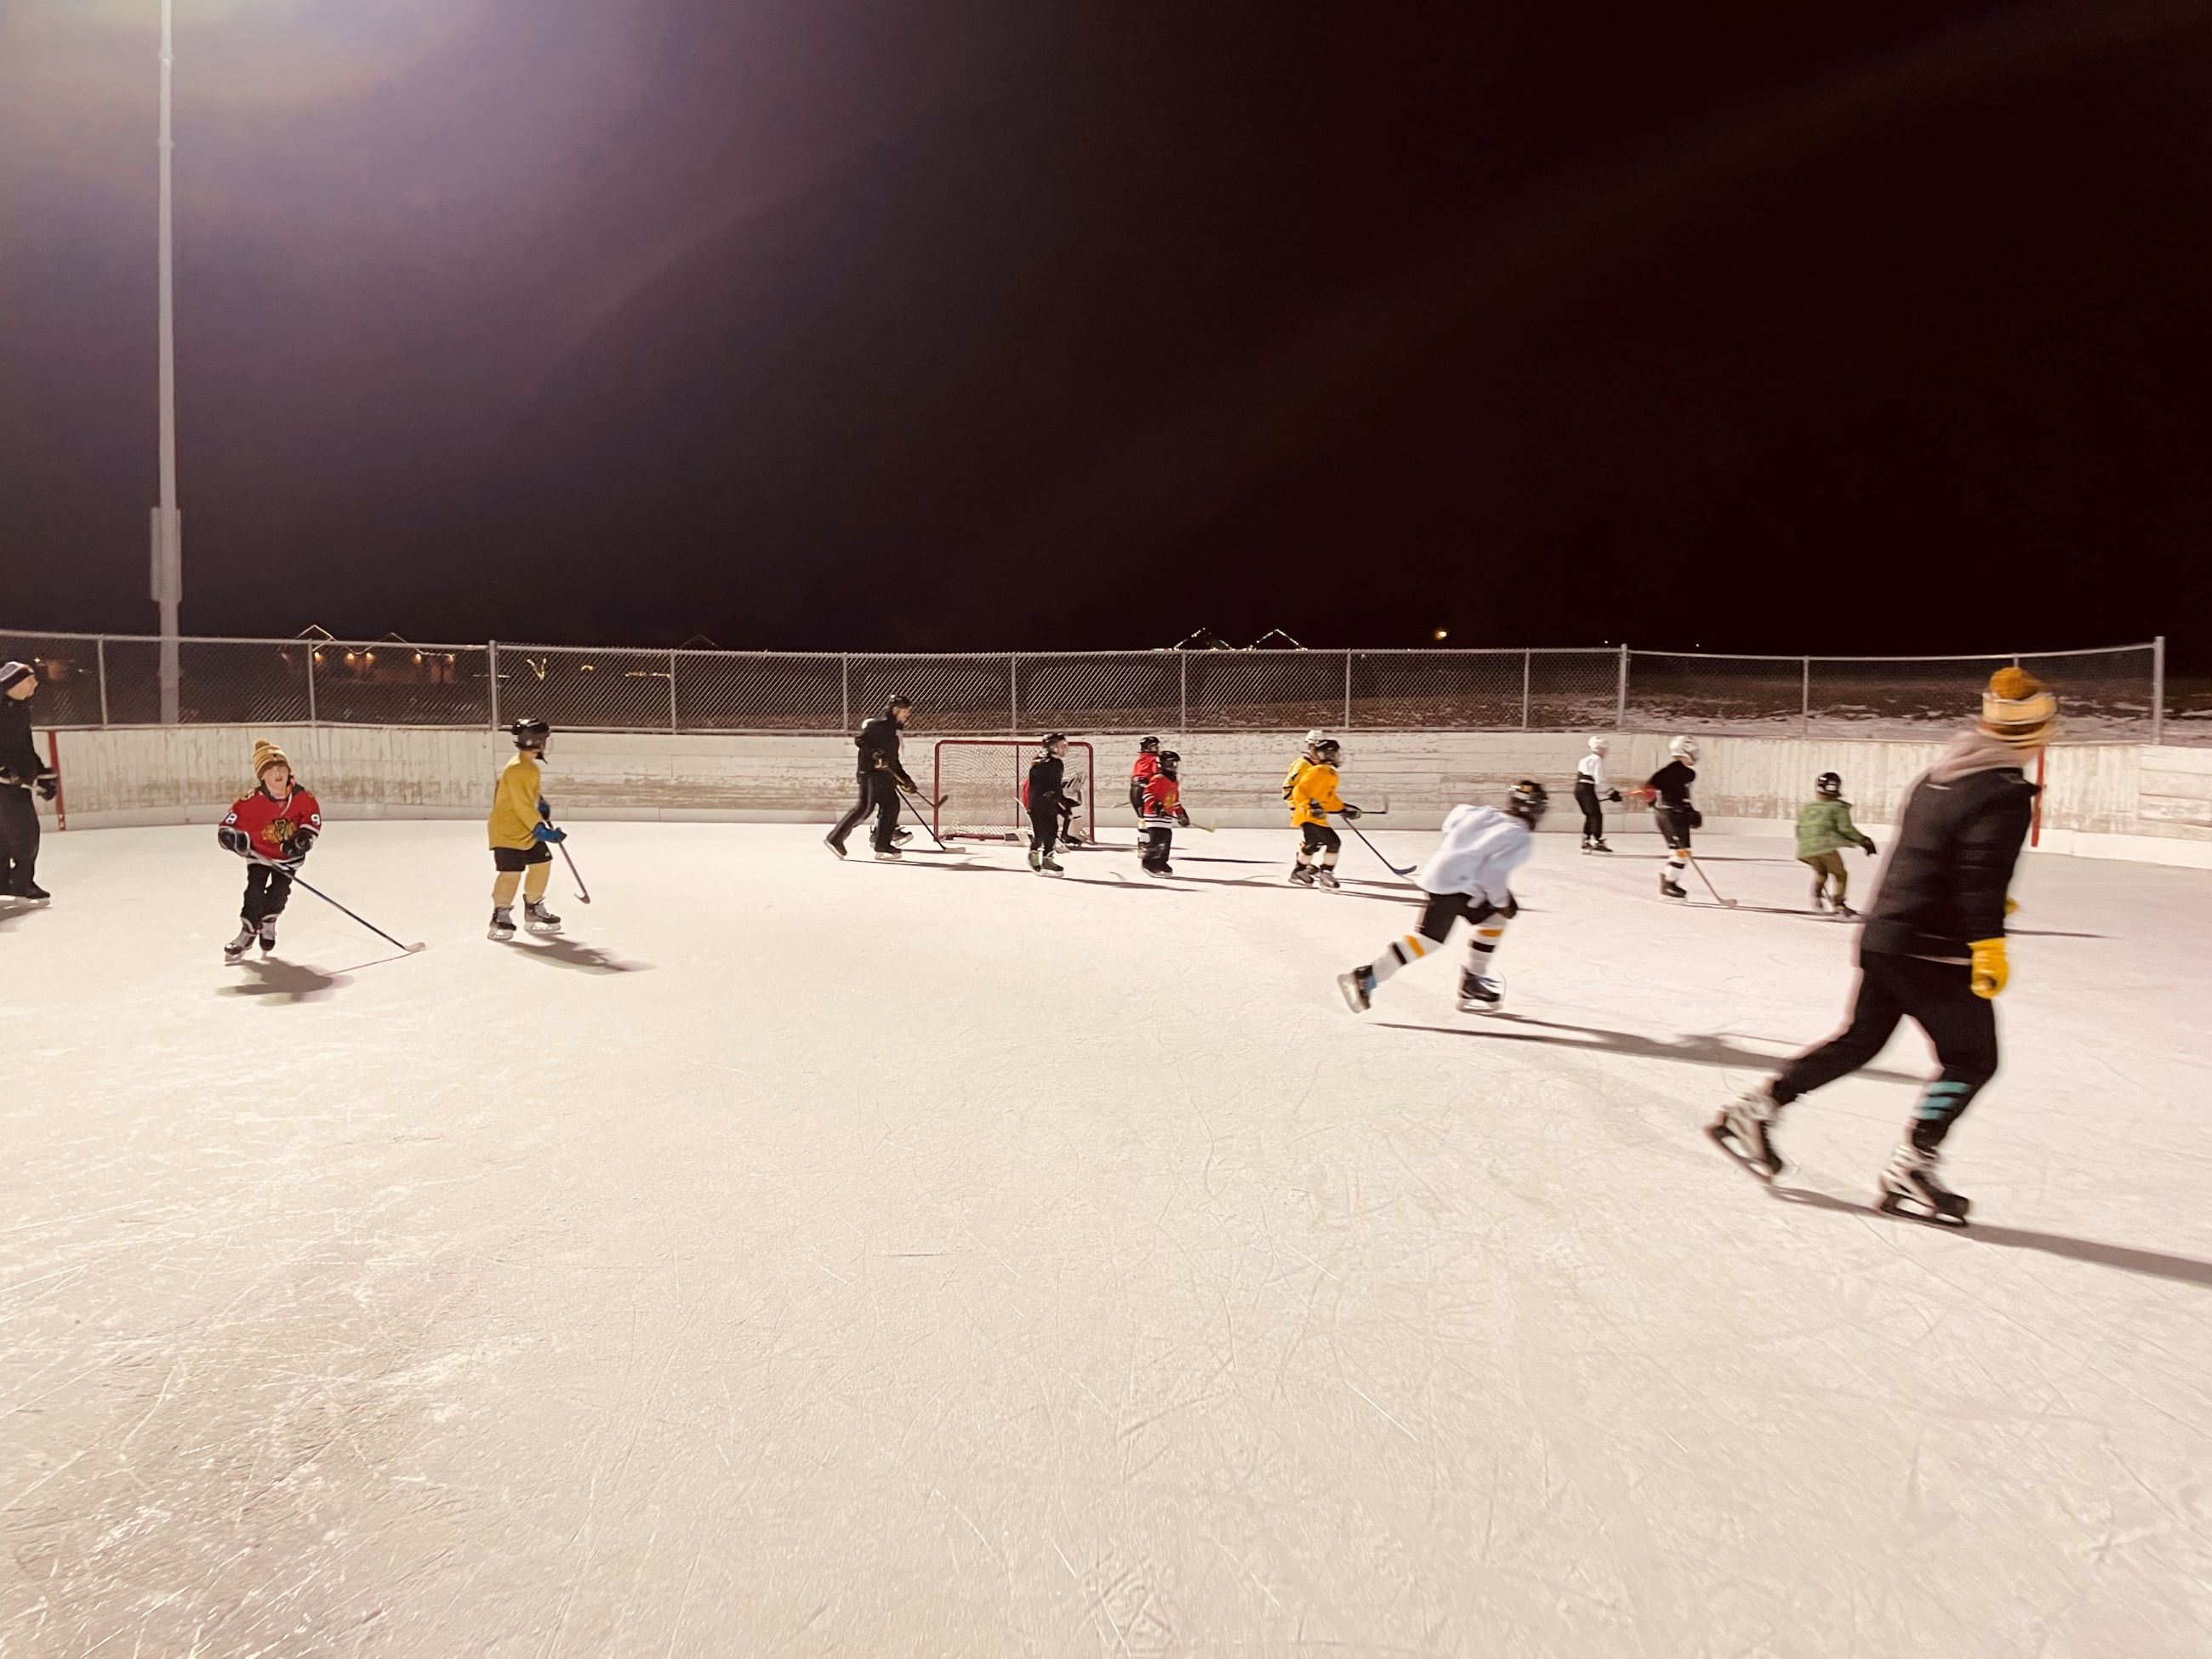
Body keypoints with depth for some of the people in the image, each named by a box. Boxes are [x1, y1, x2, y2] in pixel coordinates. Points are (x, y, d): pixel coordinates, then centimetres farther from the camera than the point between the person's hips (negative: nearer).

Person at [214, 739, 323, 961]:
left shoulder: (302, 797, -16)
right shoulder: (251, 801, -22)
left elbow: (314, 818, -1)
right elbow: (227, 826, -17)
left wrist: (304, 837, -15)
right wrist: (236, 839, -35)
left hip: (289, 855, 1)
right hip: (260, 853, -1)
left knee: (279, 891, -5)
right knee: (255, 890, -11)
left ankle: (267, 925, 23)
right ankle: (248, 932, 6)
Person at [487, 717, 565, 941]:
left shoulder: (532, 767, 8)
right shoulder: (517, 770, -23)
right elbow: (523, 807, -26)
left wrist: (541, 803, 11)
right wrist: (542, 830, -27)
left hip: (527, 830, 10)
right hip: (507, 830, -10)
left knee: (542, 864, 11)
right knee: (511, 872, -11)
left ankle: (533, 910, 25)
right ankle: (501, 916, 3)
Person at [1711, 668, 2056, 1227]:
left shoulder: (1938, 776, 13)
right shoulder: (2007, 792, -13)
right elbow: (1981, 872, -24)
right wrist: (1989, 943, -24)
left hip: (1884, 935, 8)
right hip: (1934, 952, -8)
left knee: (1860, 1039, 18)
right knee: (1971, 1061, 6)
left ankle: (1755, 1107, 14)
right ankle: (1908, 1172, 4)